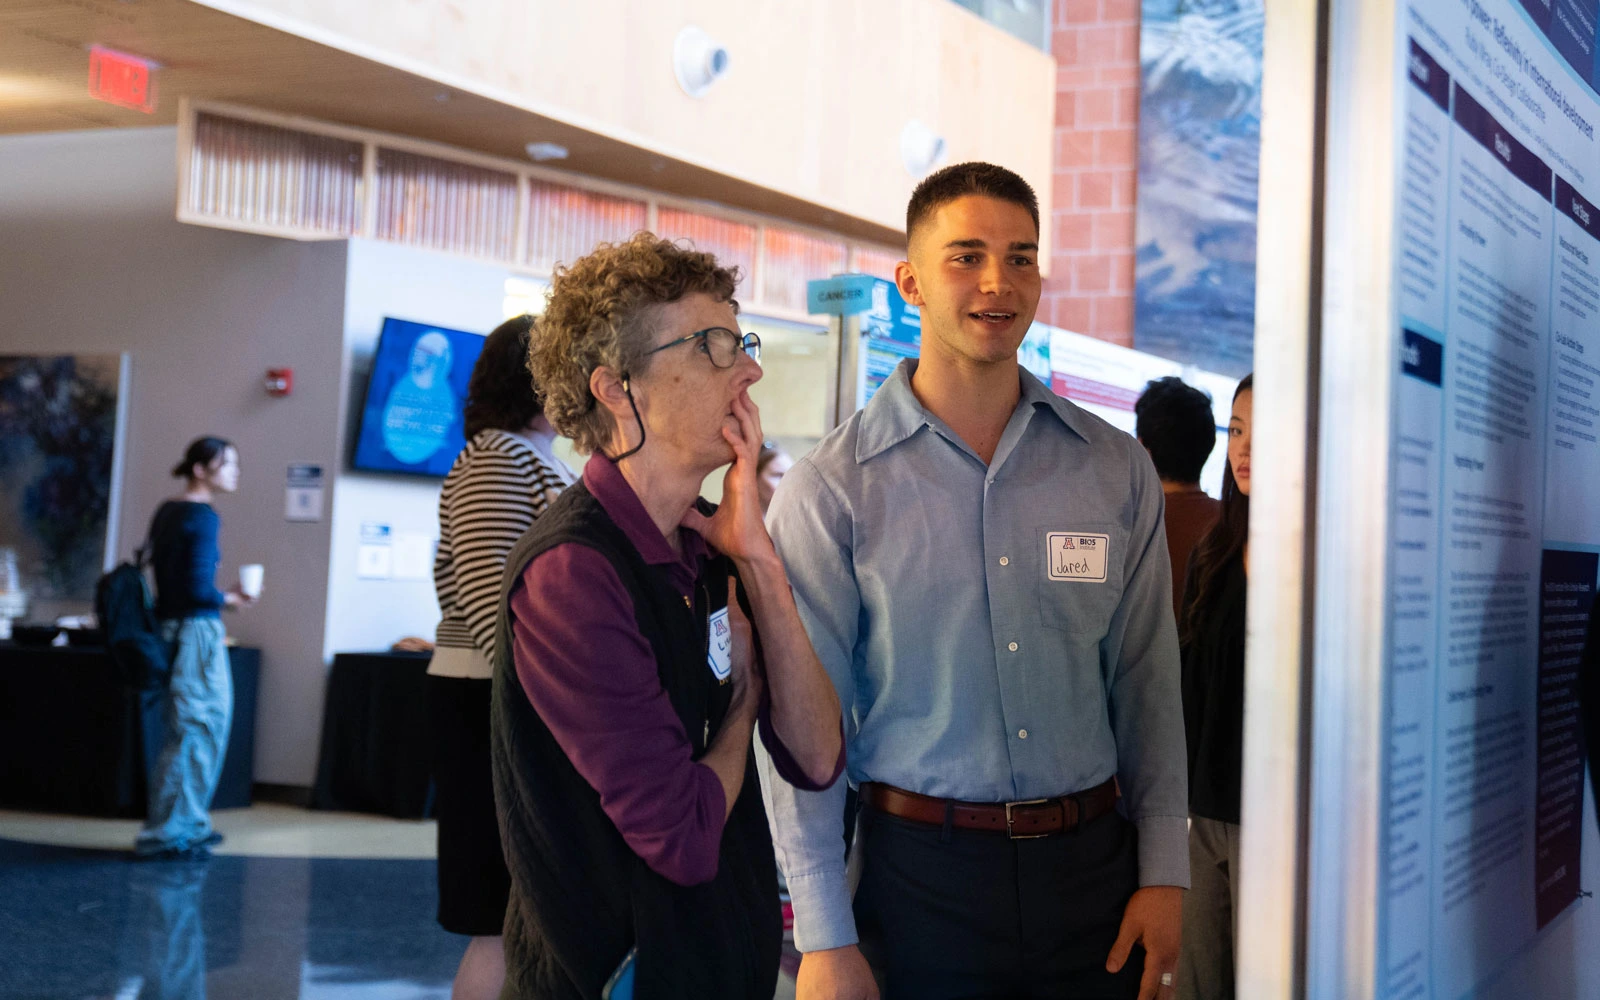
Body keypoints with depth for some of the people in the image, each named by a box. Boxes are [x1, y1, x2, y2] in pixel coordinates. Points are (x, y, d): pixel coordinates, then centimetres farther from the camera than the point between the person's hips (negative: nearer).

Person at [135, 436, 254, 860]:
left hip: (169, 626, 9)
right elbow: (199, 589, -20)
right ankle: (165, 834, 2)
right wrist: (232, 599, -2)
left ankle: (187, 824, 25)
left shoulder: (167, 511, 13)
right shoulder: (203, 517, -14)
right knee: (196, 730, -2)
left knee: (196, 728, 18)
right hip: (196, 630, -9)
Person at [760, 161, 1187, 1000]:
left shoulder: (1117, 469, 5)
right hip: (921, 869, -2)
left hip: (1091, 866, 3)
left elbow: (1148, 681, 8)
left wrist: (1163, 872, 3)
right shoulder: (831, 488, -5)